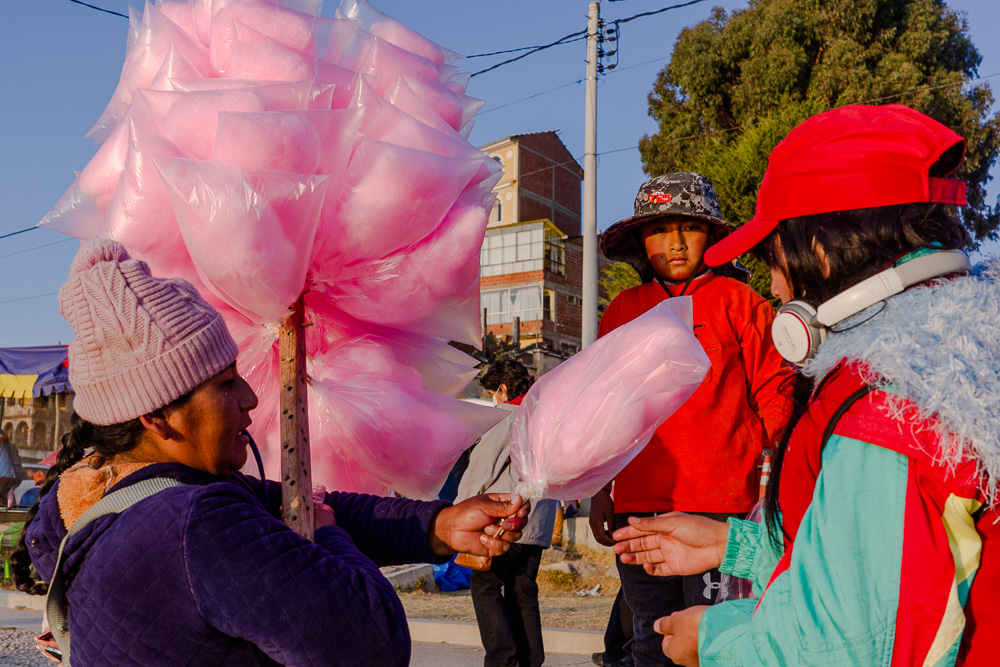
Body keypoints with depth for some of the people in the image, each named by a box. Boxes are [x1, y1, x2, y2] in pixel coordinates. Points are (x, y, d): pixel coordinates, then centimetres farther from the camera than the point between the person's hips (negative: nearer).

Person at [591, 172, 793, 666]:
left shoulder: (737, 301, 2)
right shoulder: (623, 310, 13)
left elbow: (774, 396, 2)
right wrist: (600, 490, 16)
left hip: (719, 508, -4)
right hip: (639, 505, 4)